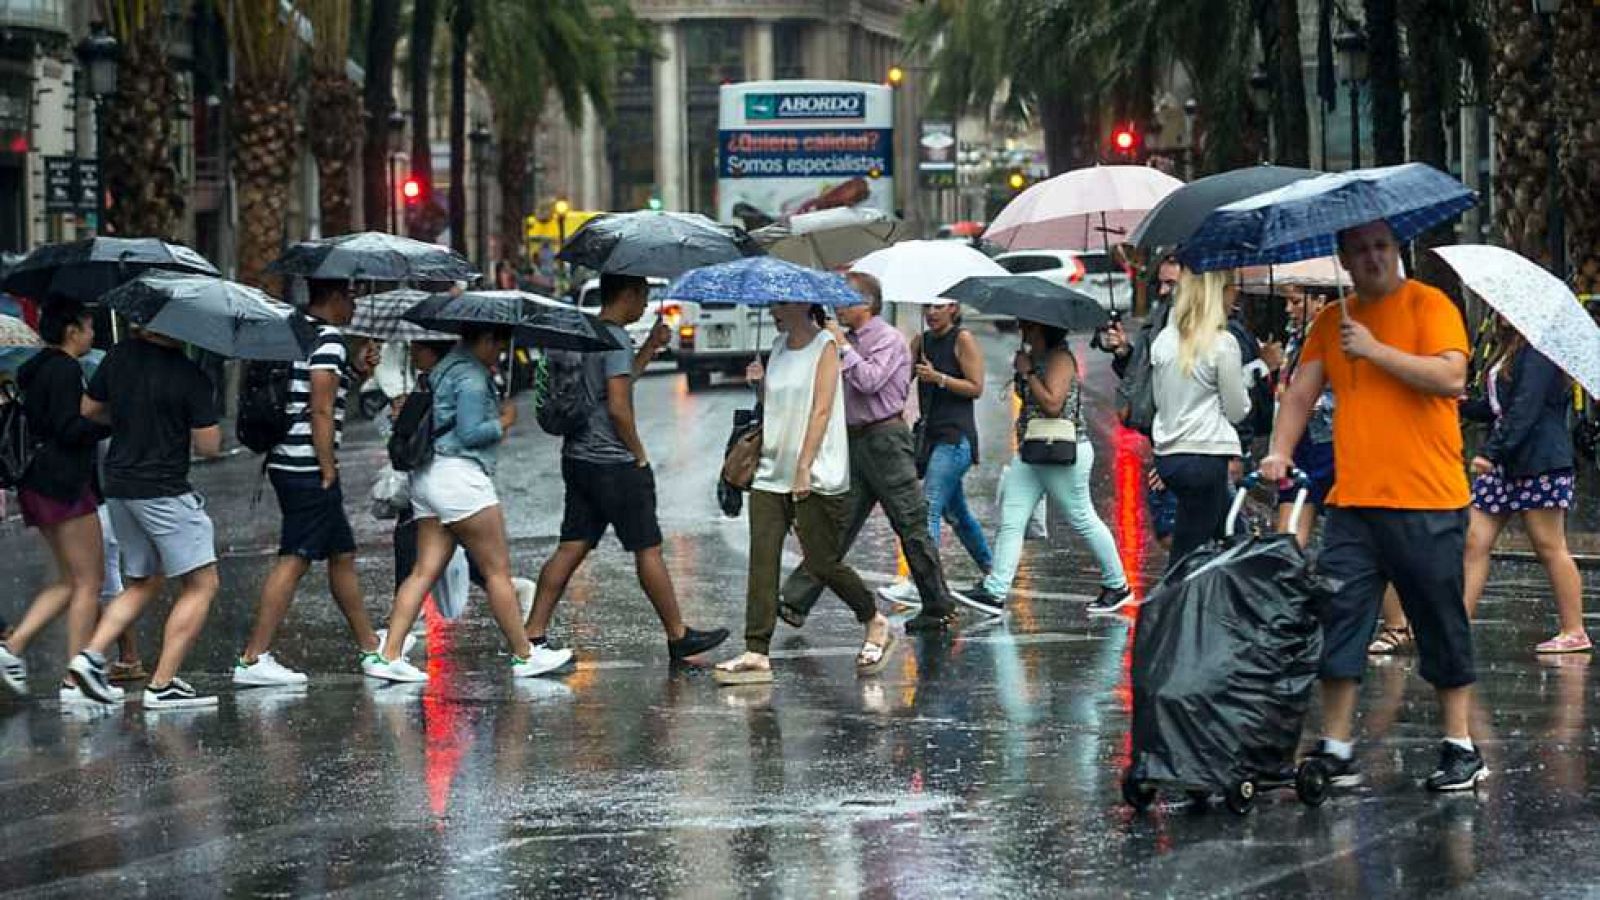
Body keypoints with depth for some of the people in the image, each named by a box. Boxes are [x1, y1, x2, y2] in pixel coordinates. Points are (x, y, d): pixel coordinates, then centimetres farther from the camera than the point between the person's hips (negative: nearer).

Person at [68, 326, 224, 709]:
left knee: (142, 584, 21)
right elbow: (209, 446, -11)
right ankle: (162, 684, -4)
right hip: (164, 490, -7)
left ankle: (91, 654, 4)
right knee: (201, 584, 2)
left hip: (118, 487, 7)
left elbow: (89, 411, 15)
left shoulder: (120, 356, 2)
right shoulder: (190, 376, -14)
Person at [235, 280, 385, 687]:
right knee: (295, 560, -9)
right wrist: (328, 471, -15)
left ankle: (369, 645, 30)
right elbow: (321, 410, -18)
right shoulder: (328, 339, -13)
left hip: (286, 461, 10)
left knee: (342, 554, 19)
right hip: (309, 468, -10)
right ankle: (253, 659, -12)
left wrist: (355, 371, 13)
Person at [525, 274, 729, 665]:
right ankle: (679, 636, 10)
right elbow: (618, 407, -20)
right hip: (614, 464, -9)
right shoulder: (616, 339, -15)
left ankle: (533, 635, 1)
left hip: (579, 458, 9)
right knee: (648, 550, 2)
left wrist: (651, 347, 21)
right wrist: (639, 455, -9)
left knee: (571, 548, 6)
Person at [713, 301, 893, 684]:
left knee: (822, 563, -1)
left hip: (816, 478, -6)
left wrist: (804, 469, -20)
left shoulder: (824, 345, -6)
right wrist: (760, 383, 2)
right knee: (762, 562, -5)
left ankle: (876, 625, 22)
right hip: (771, 473, 6)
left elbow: (821, 410, -13)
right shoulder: (779, 347, 14)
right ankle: (756, 654, -8)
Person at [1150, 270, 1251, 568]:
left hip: (1167, 455, 7)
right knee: (1186, 556, -5)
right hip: (1206, 454, -7)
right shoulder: (1223, 344, -11)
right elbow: (1237, 410, -5)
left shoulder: (1163, 341, 7)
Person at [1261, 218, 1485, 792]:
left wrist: (1375, 350, -17)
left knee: (1441, 624, 3)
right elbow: (1302, 391, 14)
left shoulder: (1428, 305, -4)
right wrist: (1280, 450, -2)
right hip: (1353, 502, 5)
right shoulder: (1332, 321, 13)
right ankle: (1336, 750, 6)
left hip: (1427, 505, -5)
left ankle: (1461, 750, 11)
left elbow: (1450, 377, -17)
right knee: (1339, 619, 1)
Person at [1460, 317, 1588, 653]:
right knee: (1475, 541, 1)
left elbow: (1525, 408, -21)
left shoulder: (1538, 351, -12)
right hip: (1502, 463, 10)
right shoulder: (1510, 350, 17)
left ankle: (1574, 632, 6)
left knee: (1549, 547, -2)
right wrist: (1463, 405, 2)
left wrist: (1491, 451, -25)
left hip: (1539, 461, -10)